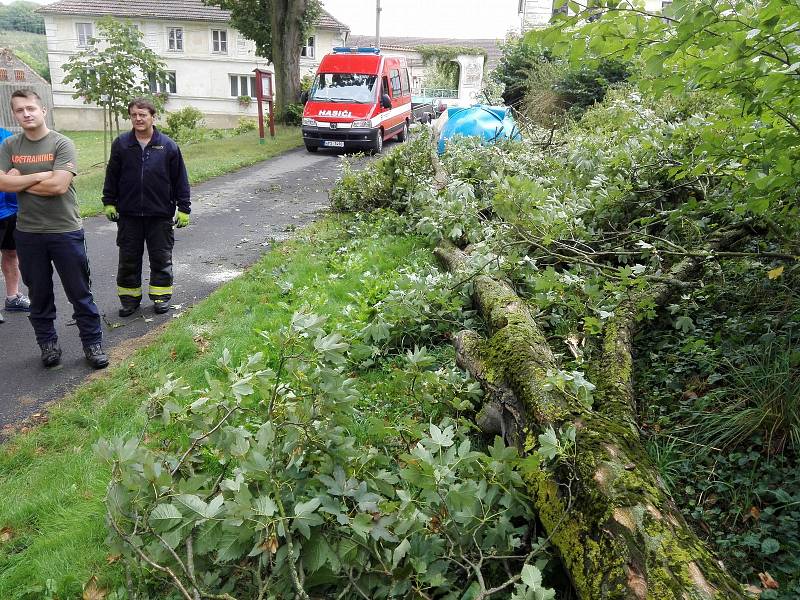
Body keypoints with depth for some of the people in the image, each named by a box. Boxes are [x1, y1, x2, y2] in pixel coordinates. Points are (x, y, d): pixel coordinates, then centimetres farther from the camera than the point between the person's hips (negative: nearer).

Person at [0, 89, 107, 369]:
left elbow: (59, 186, -19)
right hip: (28, 234, 4)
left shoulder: (62, 144, -7)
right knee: (39, 294, 13)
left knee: (80, 293, 5)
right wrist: (40, 176, -14)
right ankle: (47, 343, 28)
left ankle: (92, 343, 16)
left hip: (65, 232, -3)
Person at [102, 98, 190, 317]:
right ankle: (129, 298, 22)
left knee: (161, 258, 7)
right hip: (128, 214, 2)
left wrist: (184, 208, -1)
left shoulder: (168, 146, -1)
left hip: (160, 214, -1)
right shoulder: (121, 144, 2)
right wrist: (109, 202, 7)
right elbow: (112, 176, 10)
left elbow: (180, 179, 1)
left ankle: (161, 295, 21)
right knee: (128, 259, 9)